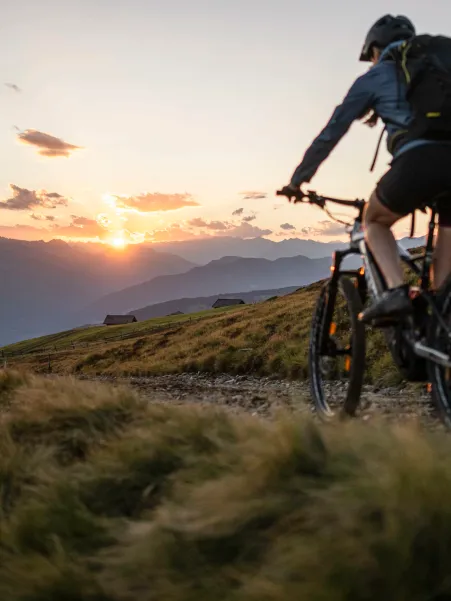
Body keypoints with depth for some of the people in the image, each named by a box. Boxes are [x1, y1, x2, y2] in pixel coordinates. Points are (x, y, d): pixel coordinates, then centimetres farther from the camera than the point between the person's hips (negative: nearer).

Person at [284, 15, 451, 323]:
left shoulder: (374, 78, 19)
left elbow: (332, 131, 19)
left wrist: (298, 178, 27)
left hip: (417, 161, -4)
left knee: (375, 222, 23)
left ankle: (396, 291, 1)